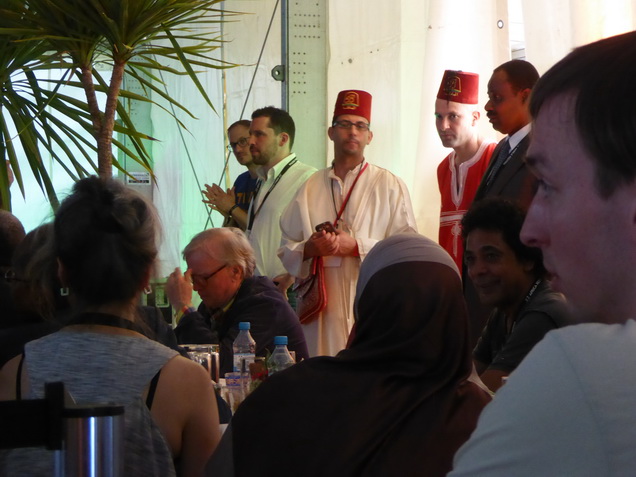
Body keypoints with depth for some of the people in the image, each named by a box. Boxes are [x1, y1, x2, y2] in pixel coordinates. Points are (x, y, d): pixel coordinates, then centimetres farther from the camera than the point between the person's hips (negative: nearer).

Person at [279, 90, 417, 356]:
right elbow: (286, 251, 14)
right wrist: (310, 249, -7)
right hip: (322, 312, 2)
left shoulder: (390, 186, 8)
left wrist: (357, 246, -11)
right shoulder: (310, 189, 15)